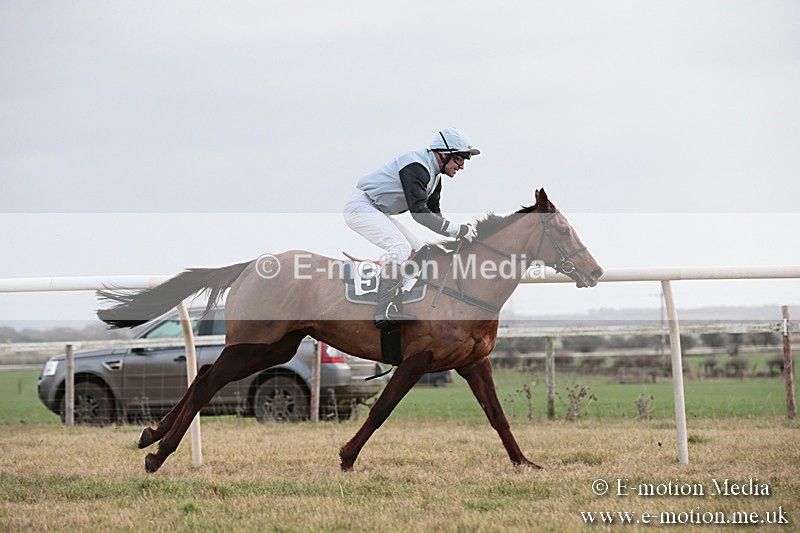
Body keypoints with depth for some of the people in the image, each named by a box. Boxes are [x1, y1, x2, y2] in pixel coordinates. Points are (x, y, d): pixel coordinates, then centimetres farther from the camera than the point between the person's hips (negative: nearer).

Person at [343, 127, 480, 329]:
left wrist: (461, 233, -1)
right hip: (361, 207, -11)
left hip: (377, 213, 11)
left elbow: (434, 212, 14)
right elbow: (419, 213, -31)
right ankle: (384, 311, -31)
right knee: (401, 248, -26)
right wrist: (458, 230, -27)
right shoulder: (416, 166, -24)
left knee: (417, 250, 9)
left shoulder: (434, 174, 10)